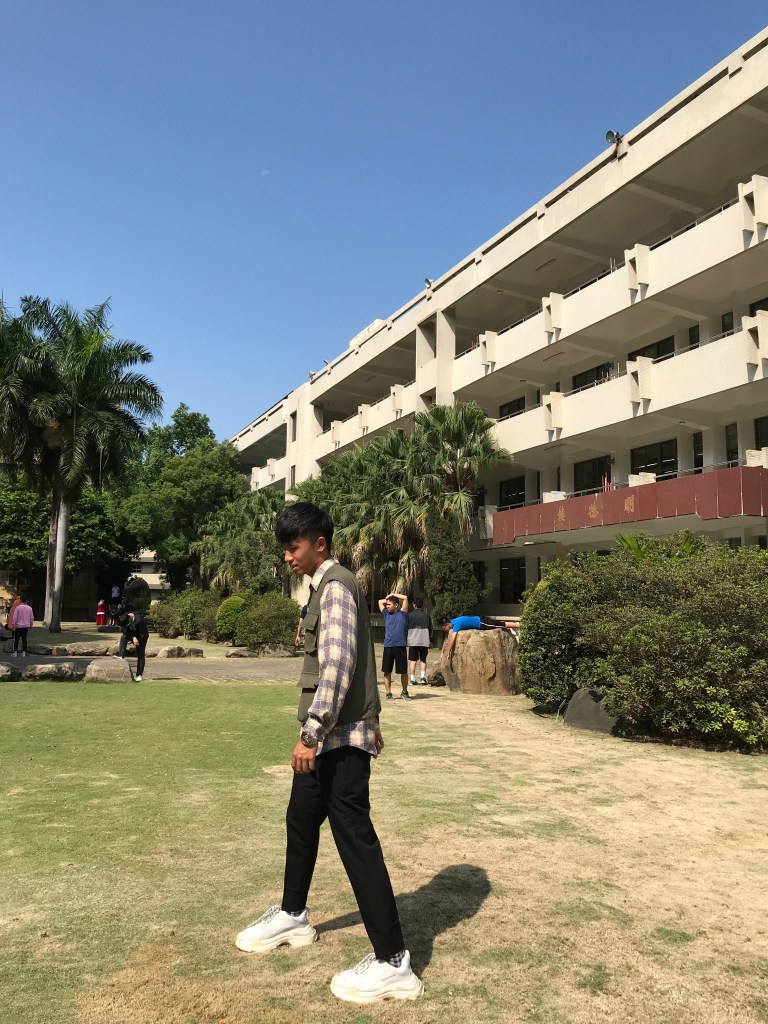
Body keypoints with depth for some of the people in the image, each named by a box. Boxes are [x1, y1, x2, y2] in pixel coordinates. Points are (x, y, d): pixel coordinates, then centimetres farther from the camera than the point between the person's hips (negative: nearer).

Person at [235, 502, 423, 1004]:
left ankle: (393, 963, 2)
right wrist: (372, 721, 24)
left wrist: (311, 732, -25)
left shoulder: (335, 587, -15)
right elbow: (351, 659, 20)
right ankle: (293, 916, 42)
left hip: (340, 737, -10)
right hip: (332, 735, 10)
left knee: (356, 840, -6)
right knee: (301, 820, 22)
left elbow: (337, 665, -25)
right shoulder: (332, 586, 16)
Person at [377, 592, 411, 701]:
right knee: (387, 671, 4)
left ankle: (404, 692, 20)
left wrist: (393, 595, 3)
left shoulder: (402, 614, 3)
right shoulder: (386, 614, 13)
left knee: (403, 671, 6)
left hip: (400, 646, -3)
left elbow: (405, 598, -6)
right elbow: (380, 601, 21)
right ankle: (388, 693, 13)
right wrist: (388, 598, 16)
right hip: (388, 646, 3)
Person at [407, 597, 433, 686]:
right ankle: (423, 676, -1)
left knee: (412, 660, 4)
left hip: (412, 641, -1)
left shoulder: (410, 615, 1)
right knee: (423, 659, 13)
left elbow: (406, 628, 3)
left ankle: (412, 679, 0)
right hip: (424, 641, 1)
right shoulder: (426, 615, 5)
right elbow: (431, 629, 9)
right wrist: (430, 640, 20)